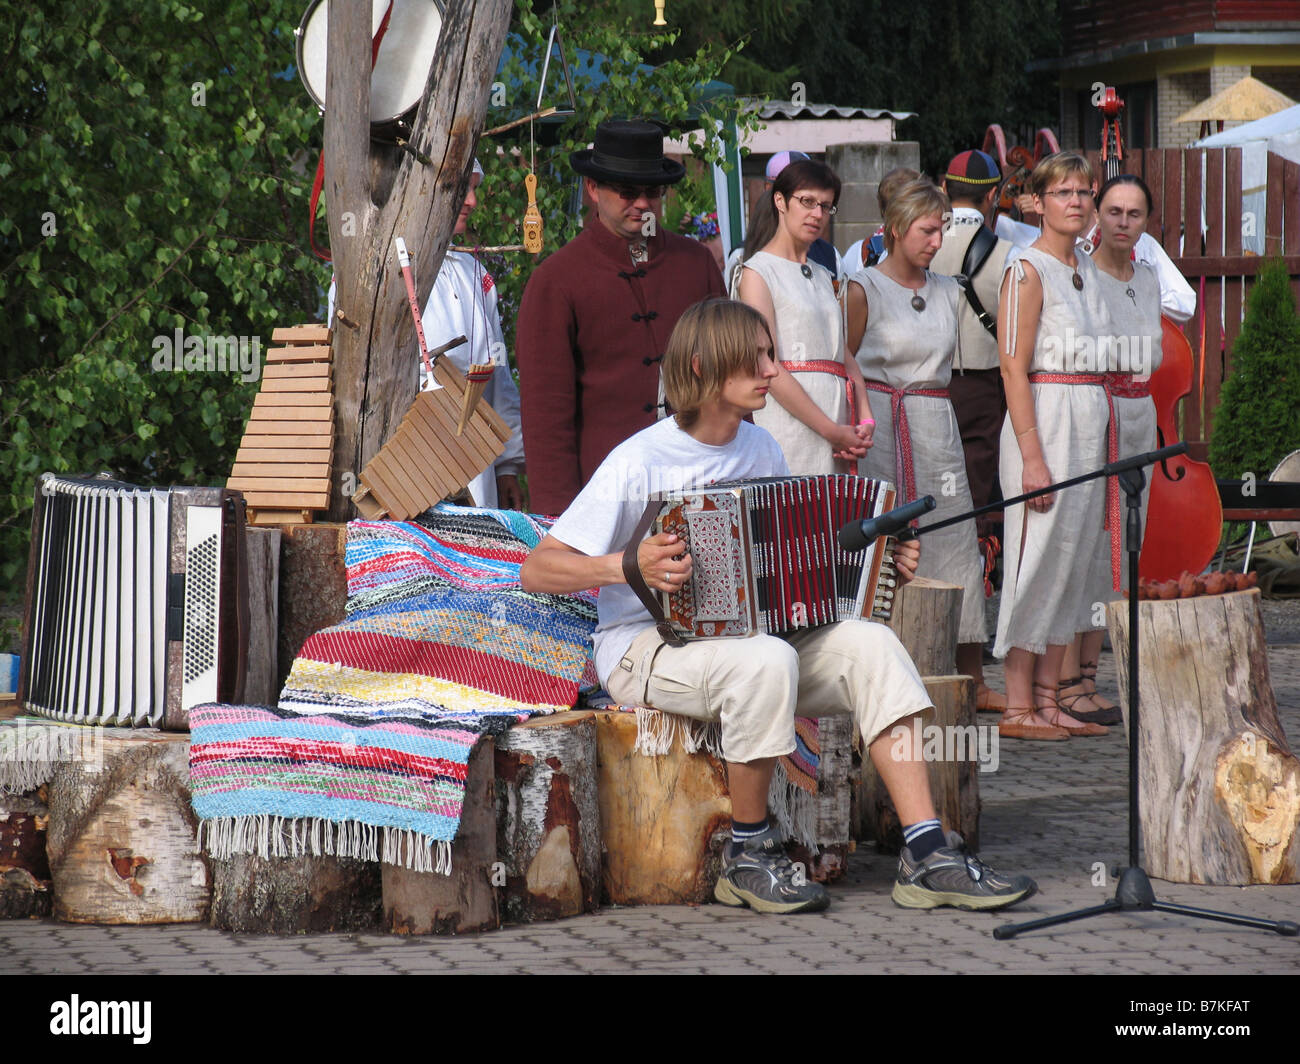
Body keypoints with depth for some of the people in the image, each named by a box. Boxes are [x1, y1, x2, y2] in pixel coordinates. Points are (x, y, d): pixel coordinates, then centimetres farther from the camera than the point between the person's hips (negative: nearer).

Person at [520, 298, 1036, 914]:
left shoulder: (761, 449, 10)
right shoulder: (639, 463, -11)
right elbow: (536, 570, -13)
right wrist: (626, 567, -30)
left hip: (744, 633, 7)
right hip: (645, 652, -7)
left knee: (869, 642, -17)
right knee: (766, 660, -36)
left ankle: (928, 857, -22)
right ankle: (749, 857, -17)